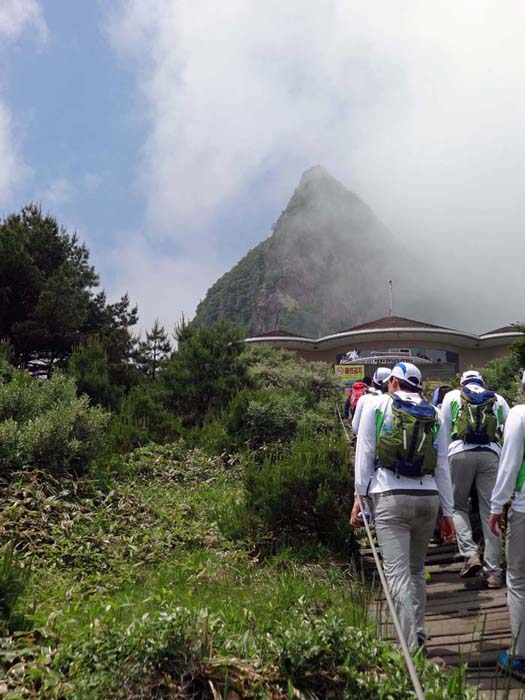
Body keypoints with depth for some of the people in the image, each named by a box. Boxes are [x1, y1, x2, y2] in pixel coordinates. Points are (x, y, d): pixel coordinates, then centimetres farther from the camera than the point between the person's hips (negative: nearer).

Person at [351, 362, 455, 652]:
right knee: (417, 570, 19)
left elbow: (365, 454, 0)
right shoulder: (434, 414, 13)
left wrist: (359, 497, 2)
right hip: (428, 498, 4)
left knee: (398, 574, -6)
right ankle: (418, 635, 23)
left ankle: (412, 650, -11)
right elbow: (442, 467, 12)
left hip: (391, 497, -4)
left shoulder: (377, 405, 5)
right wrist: (447, 512, 15)